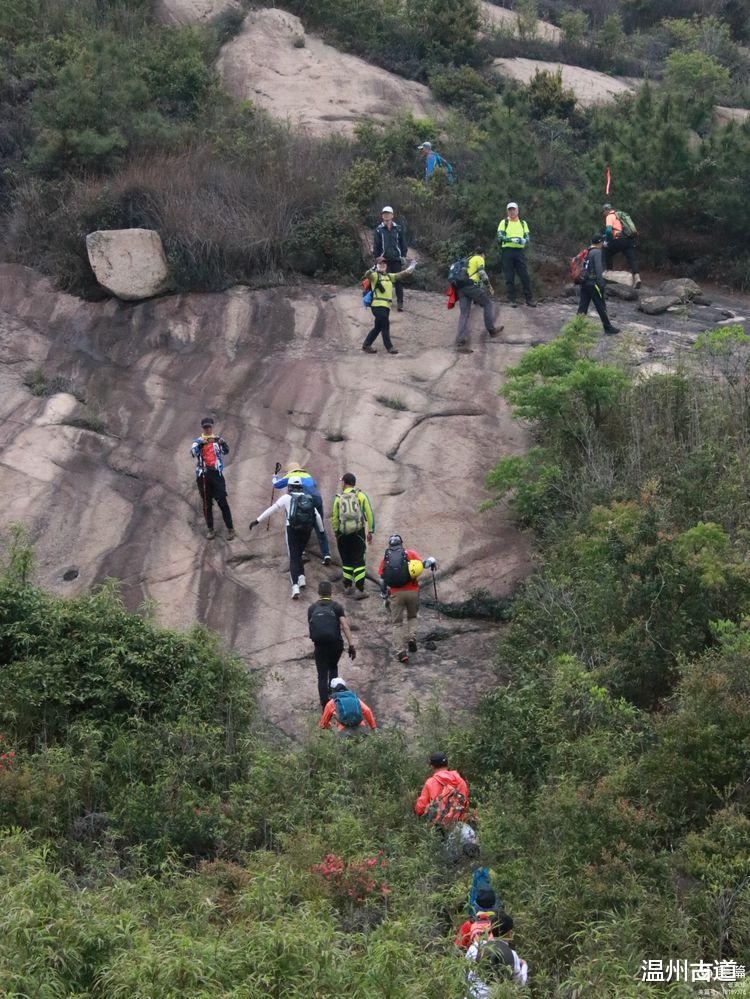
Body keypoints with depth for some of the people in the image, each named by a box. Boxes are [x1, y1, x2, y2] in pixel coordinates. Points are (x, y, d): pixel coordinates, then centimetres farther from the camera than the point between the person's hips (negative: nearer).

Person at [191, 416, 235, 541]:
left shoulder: (218, 440, 9)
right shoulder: (198, 441, 8)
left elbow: (226, 451, -8)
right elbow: (193, 451, -12)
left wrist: (223, 443, -30)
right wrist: (201, 444, -30)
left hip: (216, 473, -1)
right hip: (202, 475, 1)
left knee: (222, 502, -7)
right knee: (207, 503, 6)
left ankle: (230, 529, -4)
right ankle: (210, 529, 13)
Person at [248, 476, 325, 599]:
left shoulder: (287, 497, 3)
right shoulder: (308, 498, 15)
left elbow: (271, 510, 0)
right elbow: (318, 516, 13)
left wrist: (257, 521, 4)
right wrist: (322, 531, 22)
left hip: (293, 530, -3)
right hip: (307, 531, 3)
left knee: (293, 558, -2)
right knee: (299, 555, 24)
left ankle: (295, 587, -16)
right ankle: (301, 577, 5)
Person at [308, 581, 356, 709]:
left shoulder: (312, 608, 8)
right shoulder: (336, 606, 2)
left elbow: (310, 626, 12)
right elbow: (345, 627, -7)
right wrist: (351, 645, -7)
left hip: (319, 644, 0)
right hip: (336, 644, 0)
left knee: (322, 675, 5)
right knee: (333, 667, 28)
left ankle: (325, 706, -2)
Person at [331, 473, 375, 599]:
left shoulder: (338, 498, 1)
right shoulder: (361, 495, 0)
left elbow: (334, 518, 1)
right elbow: (370, 514, -4)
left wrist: (336, 533, 13)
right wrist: (370, 531, 3)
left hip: (343, 533, 1)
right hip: (358, 533, -1)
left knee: (346, 560, 16)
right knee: (358, 561, 1)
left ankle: (347, 586, 20)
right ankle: (360, 590, -7)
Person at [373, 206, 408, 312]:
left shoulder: (398, 228, 5)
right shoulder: (379, 230, 4)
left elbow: (403, 243, 9)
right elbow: (376, 245, 6)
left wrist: (403, 255, 3)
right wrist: (377, 257, 0)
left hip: (396, 259, 0)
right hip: (384, 259, 0)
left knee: (398, 281, -1)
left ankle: (400, 302, 2)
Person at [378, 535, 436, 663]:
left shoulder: (385, 558, 11)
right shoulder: (410, 553, 5)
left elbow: (382, 580, 9)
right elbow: (423, 564, -8)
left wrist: (385, 597, 18)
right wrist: (432, 561, 12)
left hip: (396, 594, 0)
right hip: (412, 591, 0)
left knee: (397, 623, 10)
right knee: (412, 616, 25)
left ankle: (401, 652, 2)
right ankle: (410, 637, 2)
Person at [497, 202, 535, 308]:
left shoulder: (523, 223, 16)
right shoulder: (504, 222, 8)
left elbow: (528, 238, 10)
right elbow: (500, 236, -5)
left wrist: (524, 240, -14)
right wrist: (511, 239, -21)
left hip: (520, 251, 2)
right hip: (507, 251, -2)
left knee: (525, 276, -2)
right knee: (509, 278, 0)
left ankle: (528, 300, 1)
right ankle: (512, 300, 4)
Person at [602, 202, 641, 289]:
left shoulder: (610, 217, 1)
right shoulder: (620, 215, 27)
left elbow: (609, 230, -14)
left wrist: (607, 241, -1)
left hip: (621, 239, -7)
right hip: (631, 239, 7)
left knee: (607, 251, 15)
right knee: (632, 258, -1)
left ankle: (608, 270, 16)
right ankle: (636, 277, -16)